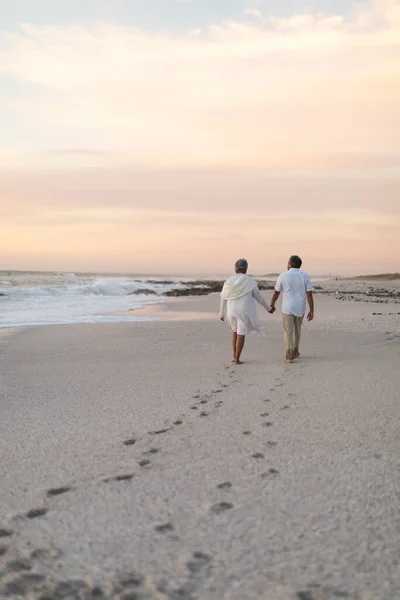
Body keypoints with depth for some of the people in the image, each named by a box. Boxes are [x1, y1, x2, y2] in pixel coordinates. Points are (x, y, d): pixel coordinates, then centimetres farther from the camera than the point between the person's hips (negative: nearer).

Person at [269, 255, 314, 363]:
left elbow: (276, 293, 3)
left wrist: (272, 306, 18)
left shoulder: (283, 276, -6)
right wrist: (311, 311, -2)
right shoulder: (305, 276, -3)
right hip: (300, 308, 2)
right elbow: (309, 295, -6)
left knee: (288, 332, 4)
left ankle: (290, 356, -4)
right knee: (297, 329, 22)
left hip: (287, 308, -2)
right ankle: (295, 352, 31)